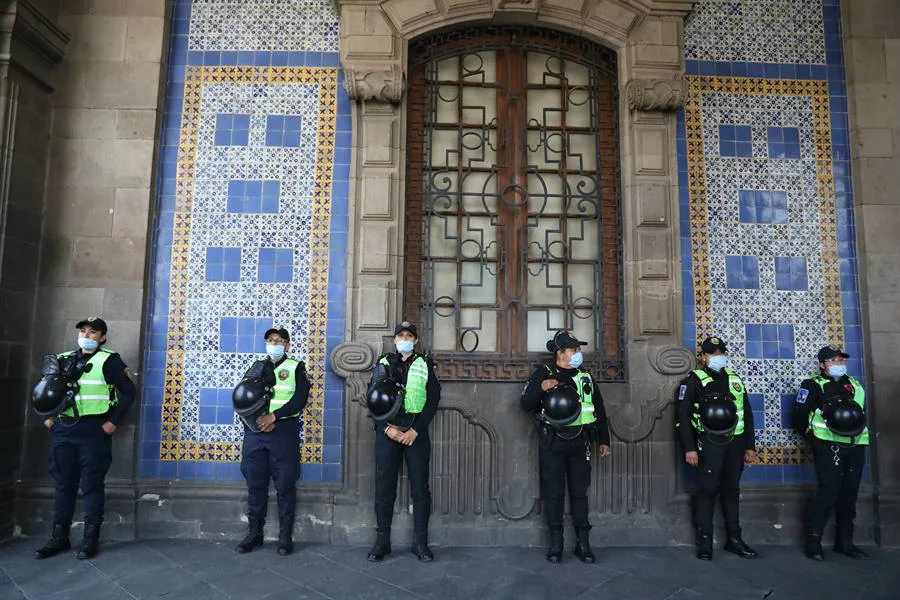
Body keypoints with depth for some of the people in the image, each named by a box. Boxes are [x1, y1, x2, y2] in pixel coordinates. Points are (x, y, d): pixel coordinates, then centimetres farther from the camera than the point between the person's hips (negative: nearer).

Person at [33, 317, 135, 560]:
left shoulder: (108, 360, -3)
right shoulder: (63, 360, 13)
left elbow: (128, 391, -6)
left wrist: (113, 422, -10)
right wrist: (47, 417, 10)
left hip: (94, 431, -5)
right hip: (63, 430, 5)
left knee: (92, 485, 0)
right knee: (63, 484, 10)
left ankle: (90, 539, 8)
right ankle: (59, 537, 20)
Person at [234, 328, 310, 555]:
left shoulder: (296, 367, 5)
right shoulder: (256, 367, 16)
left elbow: (300, 400, -7)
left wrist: (273, 416, -16)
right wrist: (254, 420, -8)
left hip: (284, 431, -3)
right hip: (255, 431, 4)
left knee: (285, 485, 0)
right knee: (255, 484, 8)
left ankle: (285, 535, 9)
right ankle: (254, 533, 19)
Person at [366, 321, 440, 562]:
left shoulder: (425, 365, 8)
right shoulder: (383, 364, 10)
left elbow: (433, 400, 1)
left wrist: (415, 431, -9)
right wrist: (387, 427, -9)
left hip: (416, 431, 0)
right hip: (387, 431, 1)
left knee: (420, 488, 1)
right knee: (384, 487, 3)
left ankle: (420, 542, 11)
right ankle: (382, 541, 13)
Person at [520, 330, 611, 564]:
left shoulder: (585, 376, 11)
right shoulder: (543, 373, -1)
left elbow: (599, 410, 18)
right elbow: (526, 404, -6)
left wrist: (604, 440, 16)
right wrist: (541, 388, -24)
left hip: (580, 443, 3)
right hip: (552, 443, -3)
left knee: (579, 492, 7)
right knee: (554, 492, 2)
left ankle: (583, 543, 16)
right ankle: (556, 543, 14)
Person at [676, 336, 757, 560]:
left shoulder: (734, 379, 16)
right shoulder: (693, 380, -2)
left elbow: (747, 413, 19)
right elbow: (683, 415, -7)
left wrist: (750, 446, 13)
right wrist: (689, 448, -13)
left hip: (735, 442, 5)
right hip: (709, 443, -5)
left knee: (732, 490, 12)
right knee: (707, 490, -5)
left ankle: (734, 539, 22)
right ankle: (704, 542, 4)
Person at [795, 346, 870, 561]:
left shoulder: (854, 385, 17)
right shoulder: (814, 385, -2)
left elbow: (862, 413, 27)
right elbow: (799, 414, -4)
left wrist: (859, 433, 16)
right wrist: (813, 437, -3)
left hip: (855, 446, 6)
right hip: (828, 446, -6)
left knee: (850, 493, 8)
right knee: (829, 490, -13)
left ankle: (844, 541, 20)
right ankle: (813, 541, -6)